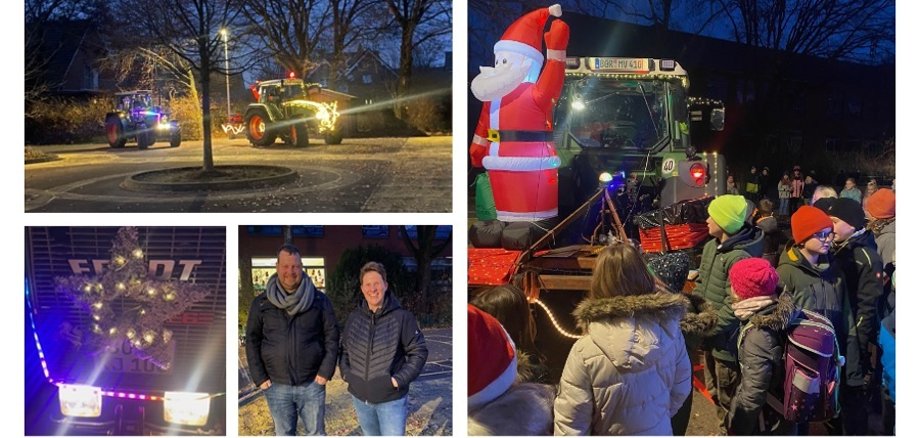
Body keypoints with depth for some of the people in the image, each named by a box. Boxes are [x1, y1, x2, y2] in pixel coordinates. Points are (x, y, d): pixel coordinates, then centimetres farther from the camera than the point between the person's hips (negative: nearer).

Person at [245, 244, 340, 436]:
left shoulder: (319, 300, -2)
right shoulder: (261, 303, -1)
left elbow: (331, 335, 1)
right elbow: (252, 341, 3)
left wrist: (326, 370, -6)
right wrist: (259, 377, -2)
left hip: (312, 384, 0)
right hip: (276, 386, 1)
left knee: (316, 433, 10)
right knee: (284, 434, 12)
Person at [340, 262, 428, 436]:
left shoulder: (402, 317, -11)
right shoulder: (354, 317, 2)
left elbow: (419, 351, -8)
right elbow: (344, 349, 15)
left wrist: (399, 379, -15)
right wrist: (345, 372, 0)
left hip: (391, 399, -4)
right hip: (360, 397, 5)